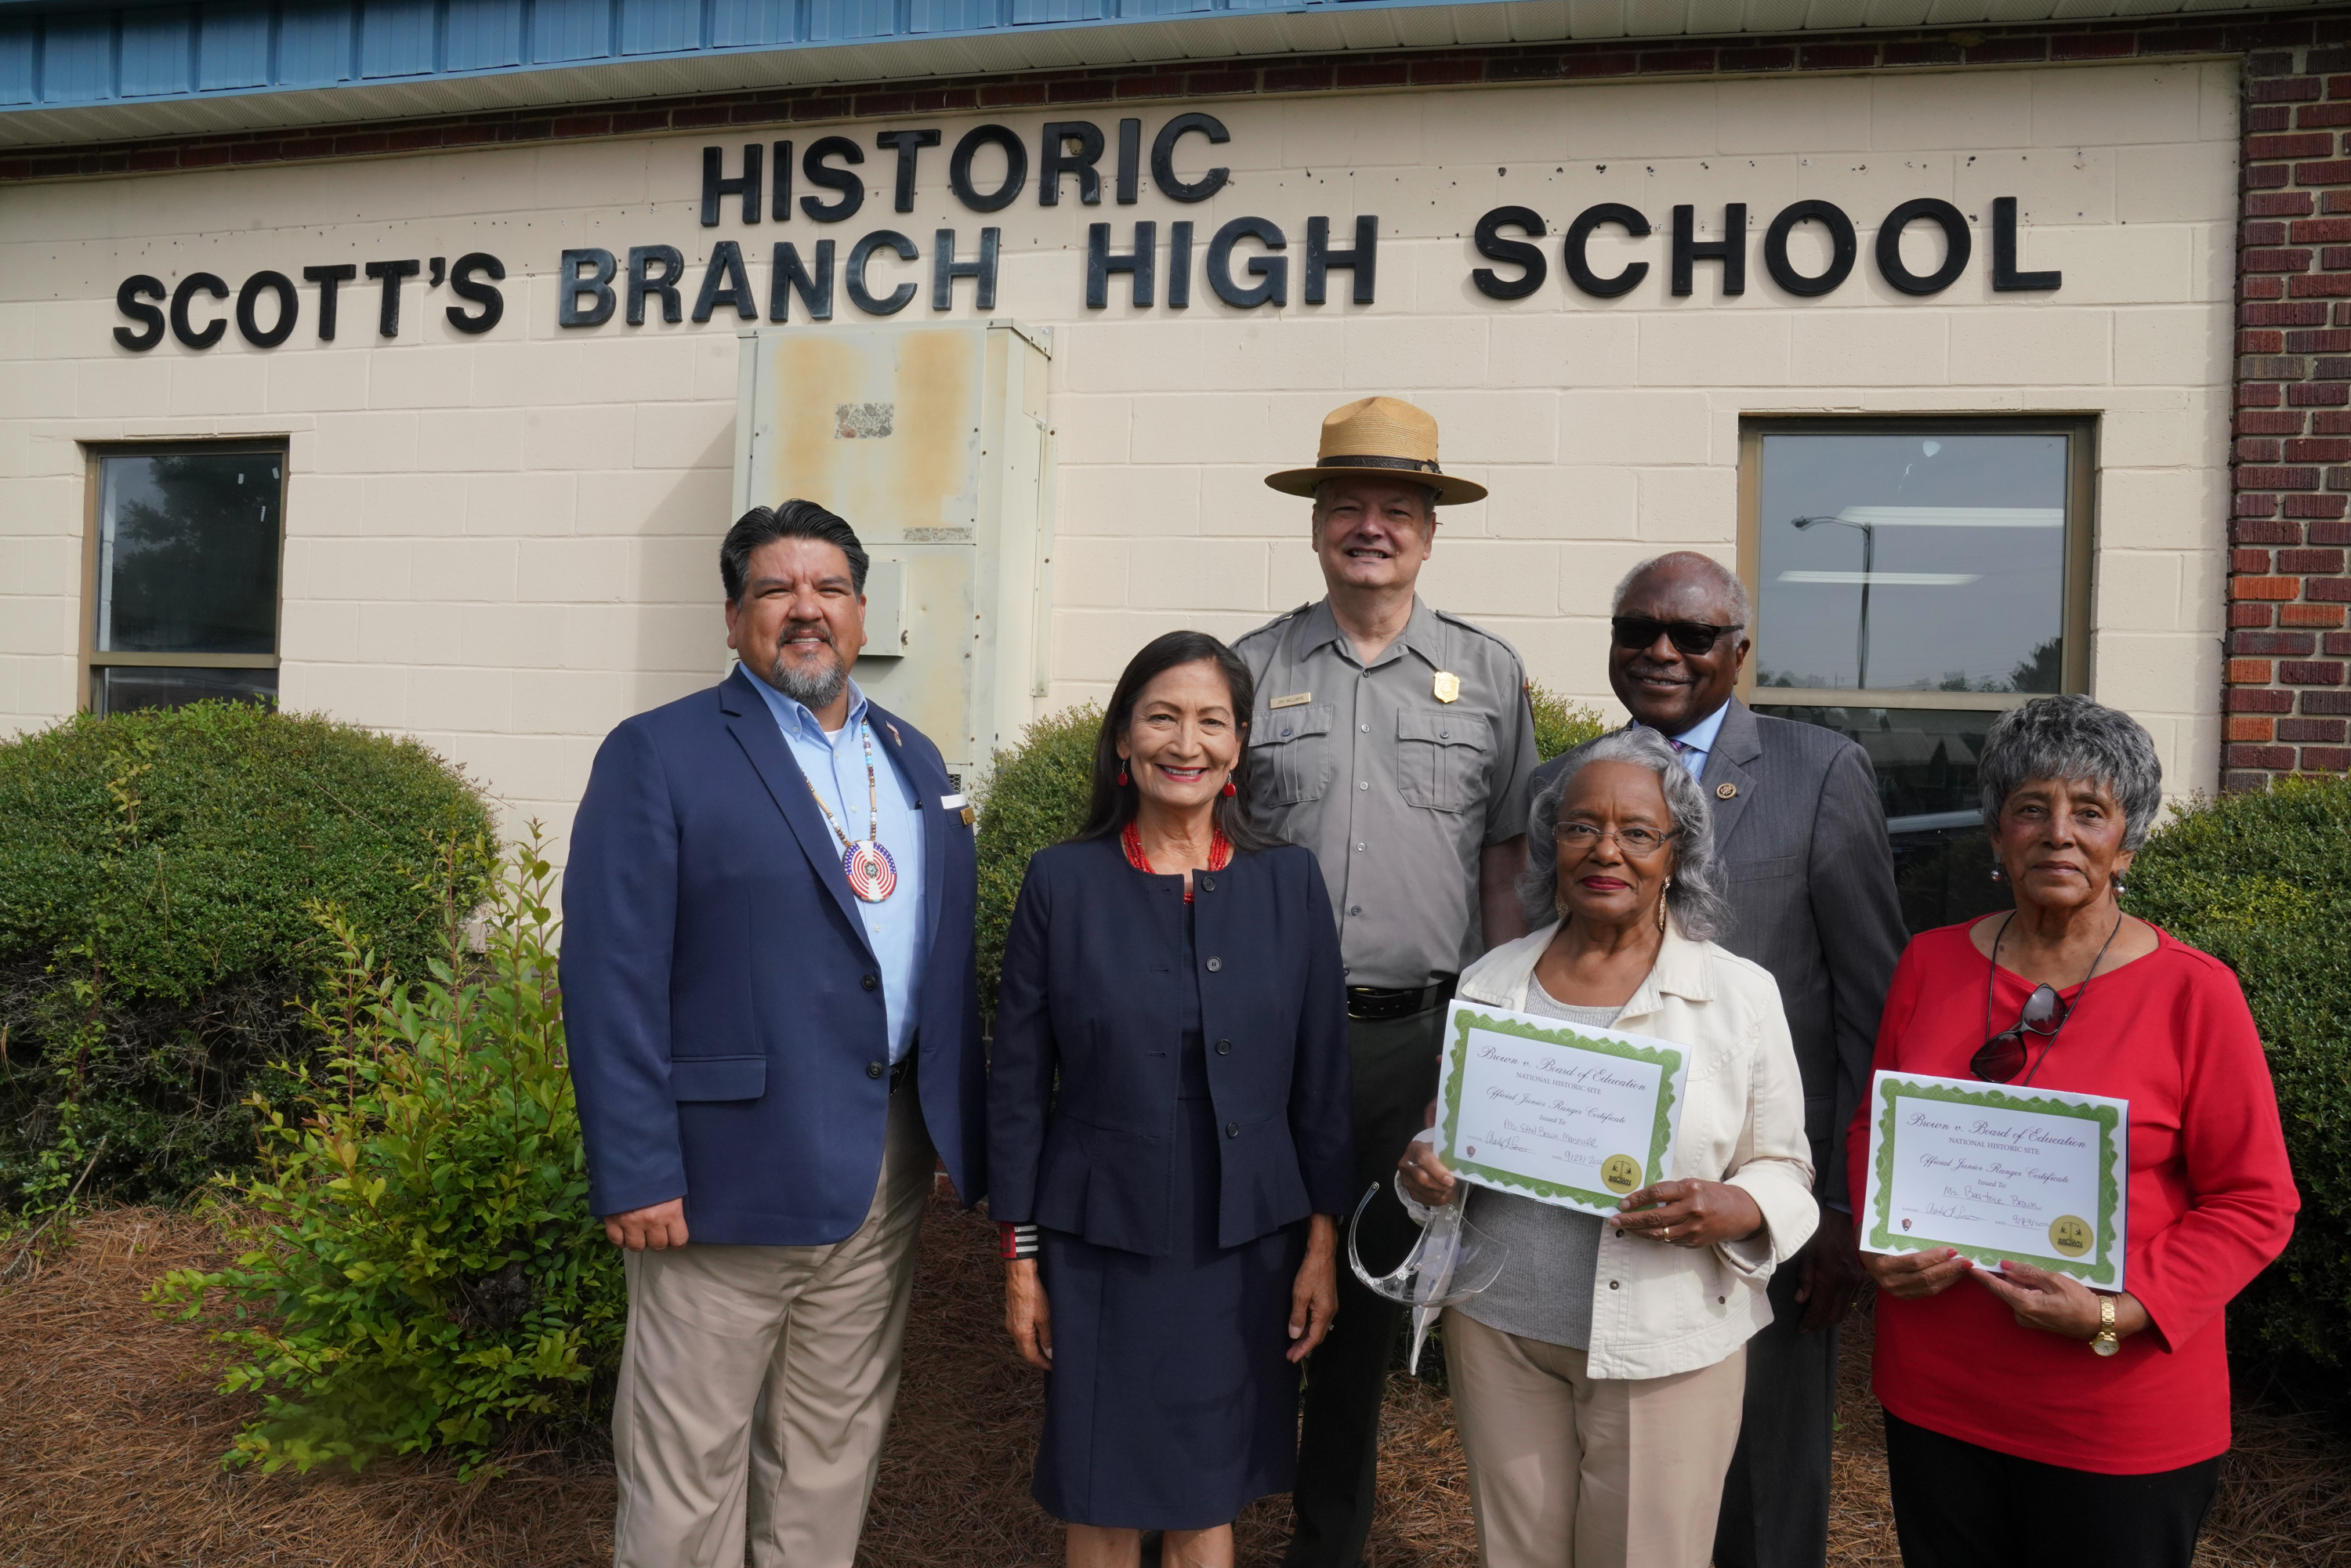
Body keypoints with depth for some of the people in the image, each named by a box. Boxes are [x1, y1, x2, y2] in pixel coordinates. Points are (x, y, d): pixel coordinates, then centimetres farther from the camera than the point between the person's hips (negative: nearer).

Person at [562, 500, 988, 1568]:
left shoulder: (914, 758, 13)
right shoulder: (658, 755, -5)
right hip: (731, 1165, -5)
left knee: (834, 1446, 18)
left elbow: (947, 956, 14)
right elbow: (611, 976, -11)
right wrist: (634, 1175, -16)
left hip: (888, 1162, 6)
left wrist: (965, 1133, 9)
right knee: (689, 1462, 7)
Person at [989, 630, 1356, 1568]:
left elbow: (1322, 1075, 2)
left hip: (1242, 1245, 1)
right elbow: (1018, 1081, -2)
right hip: (1100, 1244, -1)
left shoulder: (1289, 883, -1)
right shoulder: (1062, 882, -5)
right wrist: (1020, 1257, -1)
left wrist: (1323, 1244, 2)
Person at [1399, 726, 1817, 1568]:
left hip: (1667, 1347, -2)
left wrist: (1735, 1208, -19)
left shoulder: (1741, 993, -3)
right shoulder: (1490, 981, 4)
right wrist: (1425, 1167, -8)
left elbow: (1786, 1172, 2)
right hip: (1501, 1332, 2)